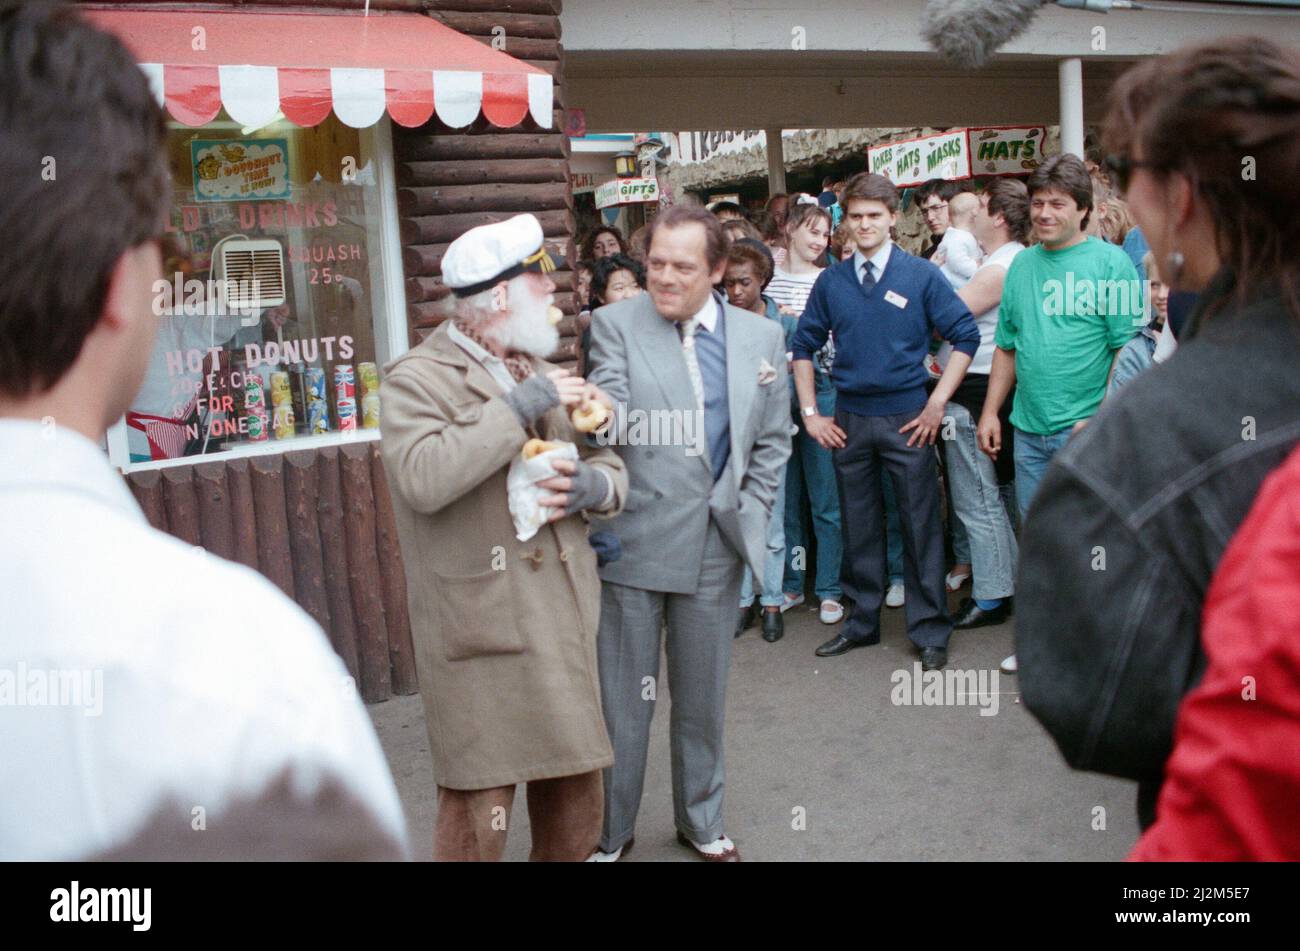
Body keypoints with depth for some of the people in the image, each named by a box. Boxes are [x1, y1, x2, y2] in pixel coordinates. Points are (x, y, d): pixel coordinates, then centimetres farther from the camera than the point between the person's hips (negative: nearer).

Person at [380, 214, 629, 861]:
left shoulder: (538, 373, 17)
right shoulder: (417, 378, -8)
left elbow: (607, 463, 21)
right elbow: (422, 478, -26)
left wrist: (594, 484, -4)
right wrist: (518, 408, -20)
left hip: (564, 624, 7)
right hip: (482, 632, -7)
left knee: (575, 815, 16)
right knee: (478, 817, -1)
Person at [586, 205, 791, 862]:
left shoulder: (762, 337, 6)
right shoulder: (615, 324, -3)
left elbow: (772, 441, 12)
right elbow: (612, 418, -15)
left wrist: (747, 515, 3)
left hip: (716, 545, 3)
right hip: (635, 538, -2)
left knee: (702, 697, 16)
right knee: (621, 699, 7)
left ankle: (701, 821, 36)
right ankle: (609, 832, 26)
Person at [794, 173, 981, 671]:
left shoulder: (921, 275, -3)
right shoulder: (831, 281, 4)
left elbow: (966, 336, -3)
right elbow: (804, 346, 11)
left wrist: (937, 403, -8)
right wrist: (810, 413, 5)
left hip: (907, 418, -3)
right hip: (849, 419, 3)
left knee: (920, 525, 2)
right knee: (858, 526, 11)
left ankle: (931, 631, 13)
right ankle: (862, 621, 26)